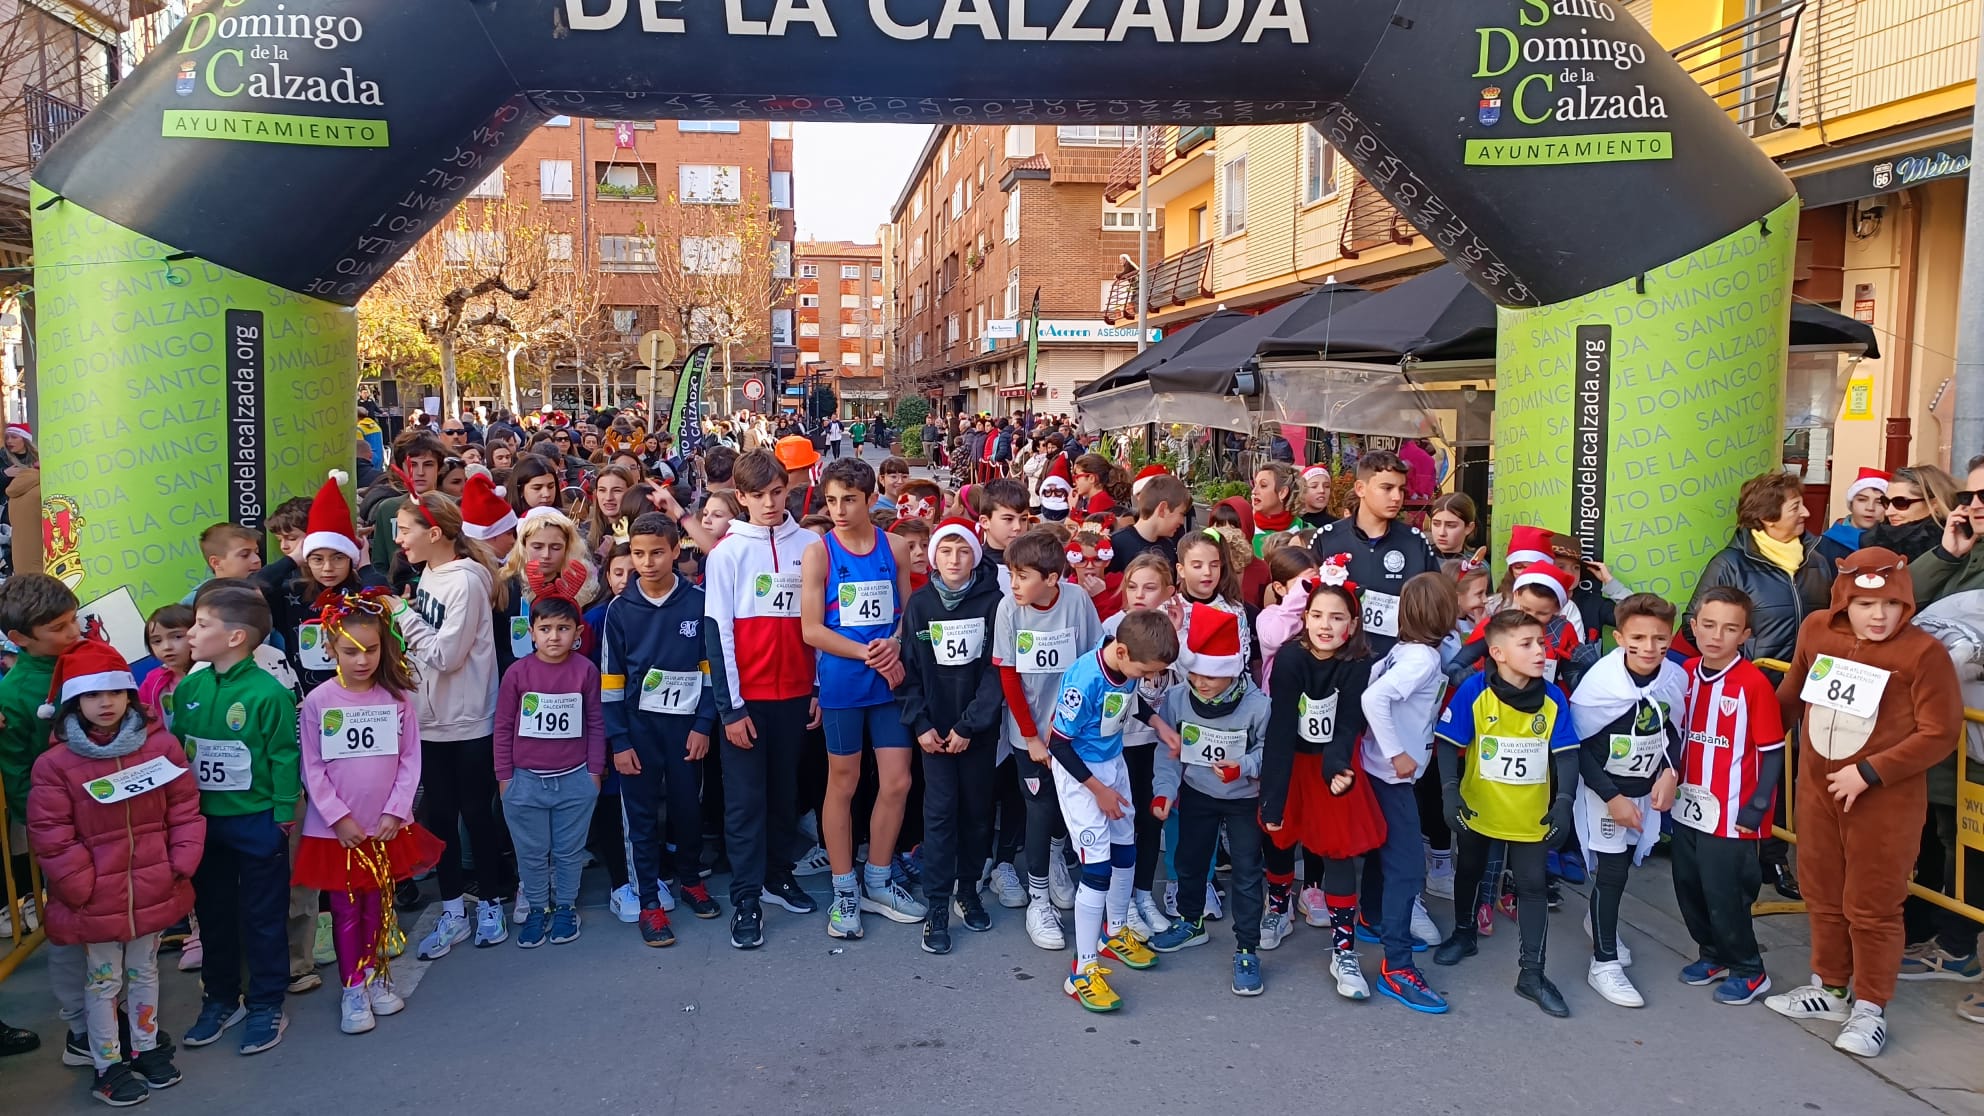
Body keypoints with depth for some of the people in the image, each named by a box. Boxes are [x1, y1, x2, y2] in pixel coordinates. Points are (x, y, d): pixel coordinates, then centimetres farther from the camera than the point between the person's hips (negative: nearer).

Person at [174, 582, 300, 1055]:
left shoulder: (268, 692, -18)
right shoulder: (188, 689, -1)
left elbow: (284, 757, -14)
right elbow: (175, 749, 8)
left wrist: (284, 814, -13)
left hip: (257, 822, -6)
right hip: (202, 821, 6)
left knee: (263, 917, 8)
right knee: (212, 913, 18)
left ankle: (266, 1006, 22)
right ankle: (219, 999, 35)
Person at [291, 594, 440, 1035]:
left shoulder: (399, 698, -4)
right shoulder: (318, 701, -8)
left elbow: (410, 760, -1)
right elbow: (312, 769, -6)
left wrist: (395, 813, -9)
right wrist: (339, 818, -11)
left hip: (387, 826, 2)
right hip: (335, 828, -1)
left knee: (379, 905, 14)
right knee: (346, 909, 8)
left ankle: (376, 975, 32)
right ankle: (352, 988, 20)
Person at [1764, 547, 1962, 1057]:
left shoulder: (1923, 652, -17)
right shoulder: (1816, 630, -2)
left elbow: (1940, 733, -16)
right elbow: (1792, 693, 16)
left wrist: (1869, 772, -19)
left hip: (1886, 800, -5)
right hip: (1817, 791, 5)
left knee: (1873, 906, 5)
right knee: (1822, 896, 17)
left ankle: (1870, 1007, 21)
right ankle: (1830, 989, 35)